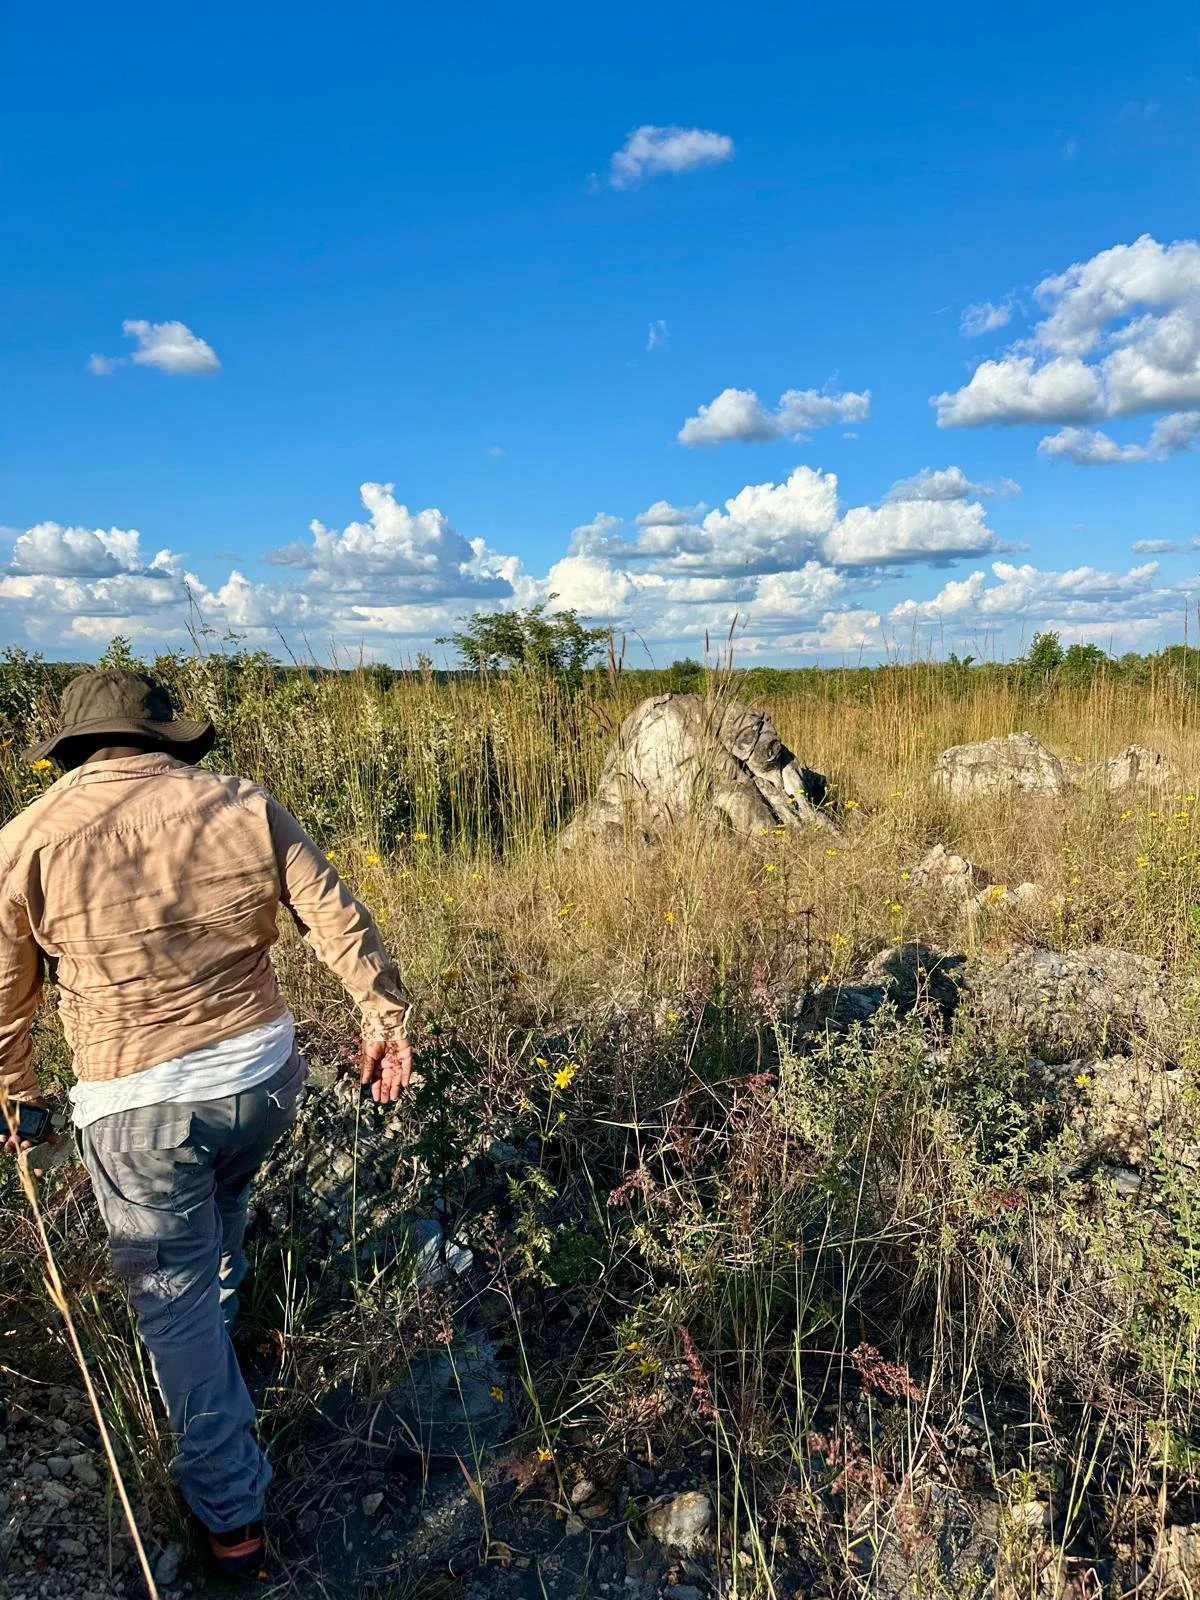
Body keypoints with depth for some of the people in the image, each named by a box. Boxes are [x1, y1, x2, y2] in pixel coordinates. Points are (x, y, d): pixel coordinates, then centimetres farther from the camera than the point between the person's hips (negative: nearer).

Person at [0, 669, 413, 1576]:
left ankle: (233, 1514, 30)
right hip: (264, 1075, 3)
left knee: (174, 1300, 17)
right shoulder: (246, 809, -4)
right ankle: (221, 1309, 63)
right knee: (225, 1204, 35)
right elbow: (343, 924, -4)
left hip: (136, 1107, -2)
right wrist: (385, 1019, 8)